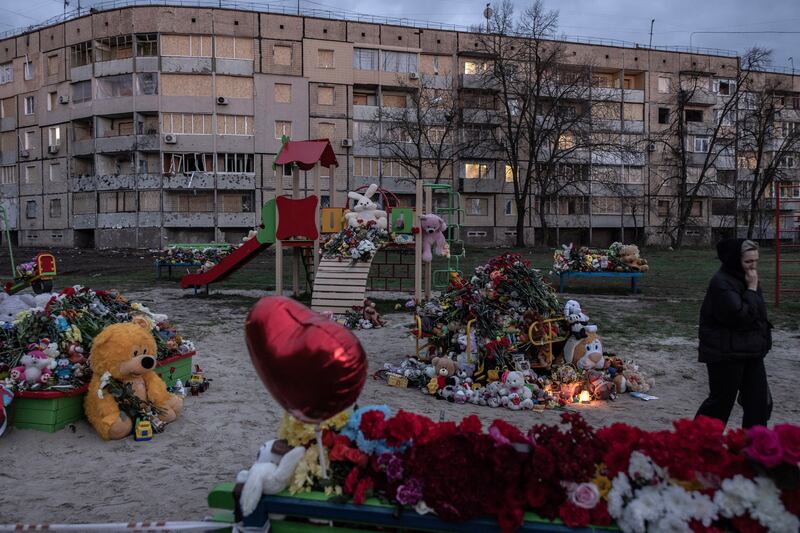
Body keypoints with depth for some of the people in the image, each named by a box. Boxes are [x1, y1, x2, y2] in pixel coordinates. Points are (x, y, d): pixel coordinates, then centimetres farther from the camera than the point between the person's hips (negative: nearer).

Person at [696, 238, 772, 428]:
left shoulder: (745, 279, 10)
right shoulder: (721, 282, -18)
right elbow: (740, 315, -25)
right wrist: (752, 289, -19)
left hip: (752, 353, 8)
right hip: (726, 354, -8)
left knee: (759, 401, 7)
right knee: (722, 401, 2)